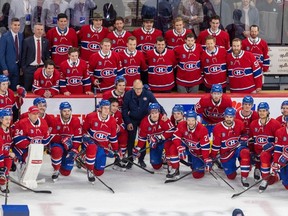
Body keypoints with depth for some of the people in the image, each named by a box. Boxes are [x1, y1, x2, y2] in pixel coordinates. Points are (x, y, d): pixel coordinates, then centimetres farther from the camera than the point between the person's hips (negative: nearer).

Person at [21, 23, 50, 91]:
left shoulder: (46, 41, 7)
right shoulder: (27, 41, -2)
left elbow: (47, 56, 10)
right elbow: (23, 56, 0)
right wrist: (23, 68, -4)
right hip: (30, 68, -2)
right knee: (27, 90, 2)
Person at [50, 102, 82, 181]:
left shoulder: (76, 121, -8)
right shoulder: (56, 121, -10)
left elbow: (78, 138, -9)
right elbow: (52, 137, -14)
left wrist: (74, 150, -20)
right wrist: (63, 139, -30)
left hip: (70, 146, 1)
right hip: (57, 144, -1)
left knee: (66, 172, -3)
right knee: (57, 150, -40)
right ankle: (56, 170, -14)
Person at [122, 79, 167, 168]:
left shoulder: (148, 94, -18)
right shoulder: (128, 95, -16)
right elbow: (124, 109, -8)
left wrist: (163, 113, -32)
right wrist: (128, 122, -12)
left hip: (144, 119, 0)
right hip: (132, 120, 0)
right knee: (131, 140, -3)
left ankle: (141, 159, 17)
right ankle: (130, 160, 8)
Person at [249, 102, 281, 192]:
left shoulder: (275, 124, -9)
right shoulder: (253, 124, 8)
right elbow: (252, 139, 19)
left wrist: (272, 145, -23)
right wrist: (252, 151, 12)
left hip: (271, 151, -5)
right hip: (258, 151, 5)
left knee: (264, 155, -39)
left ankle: (265, 180, -29)